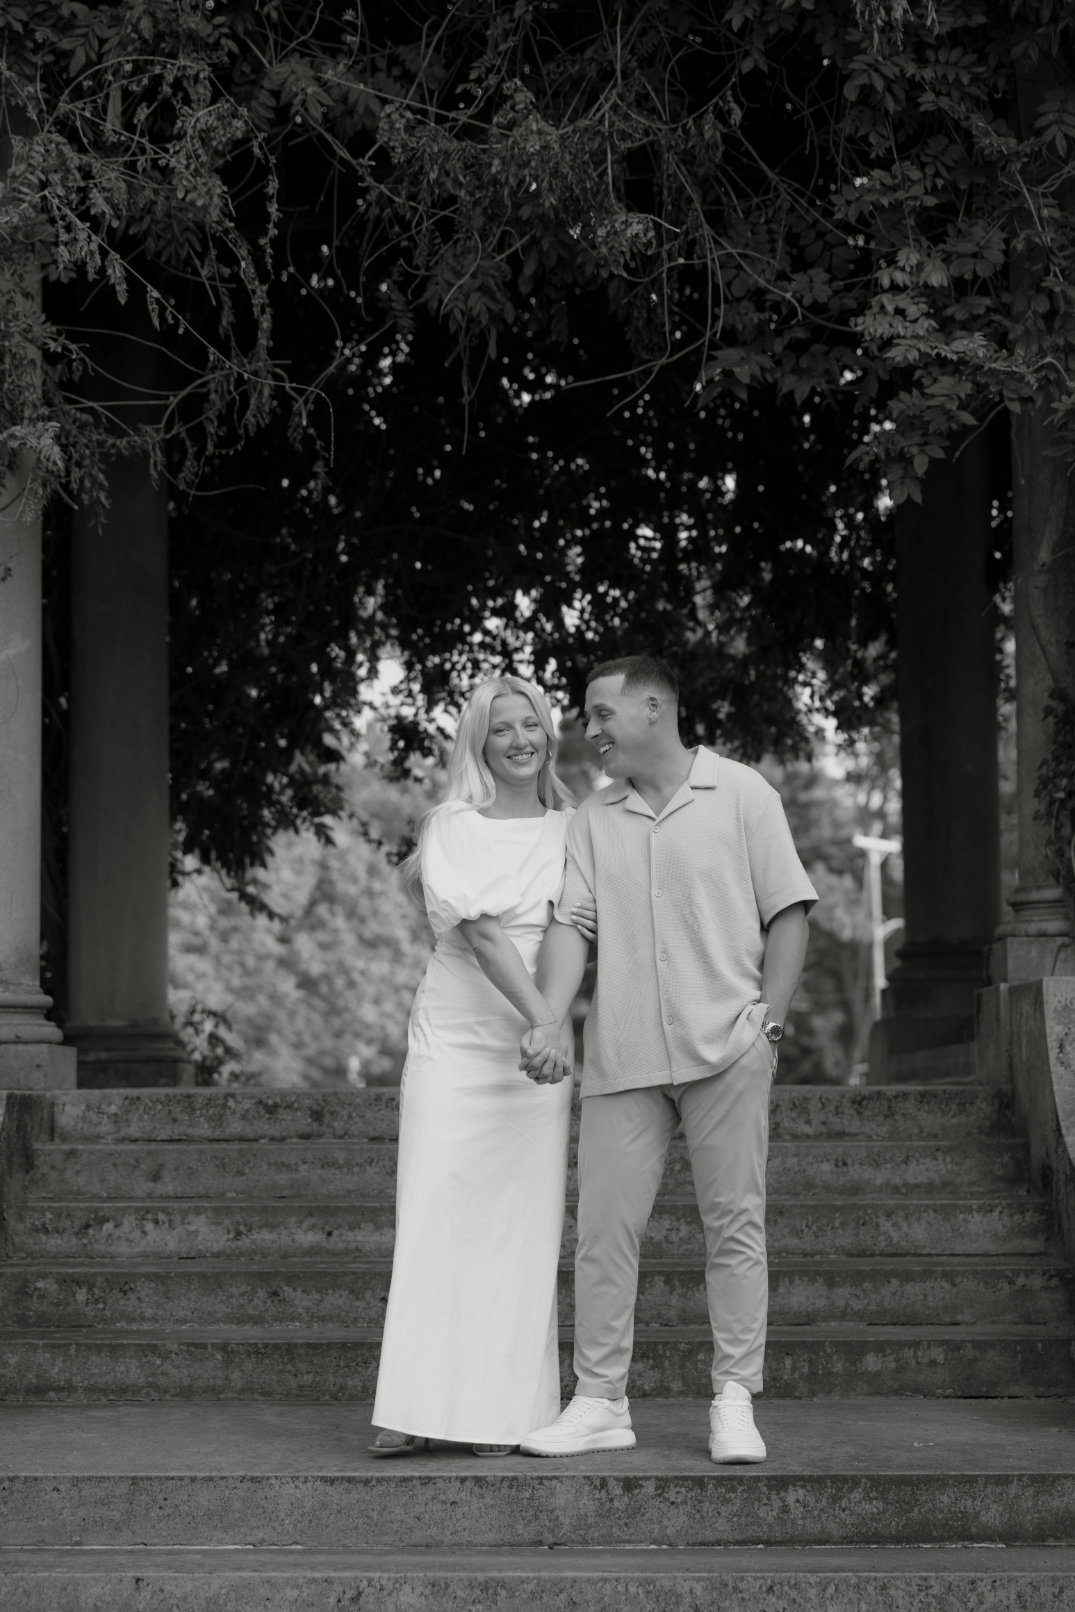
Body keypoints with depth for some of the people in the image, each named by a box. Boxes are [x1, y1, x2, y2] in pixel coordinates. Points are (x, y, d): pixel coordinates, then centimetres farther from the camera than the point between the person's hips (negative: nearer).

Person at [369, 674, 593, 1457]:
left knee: (522, 1227, -1)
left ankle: (504, 1410, 1)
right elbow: (482, 930, -13)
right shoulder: (454, 826, -1)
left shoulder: (573, 831, 10)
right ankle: (412, 1410, -8)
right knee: (436, 1215, -7)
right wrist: (545, 1016, -26)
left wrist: (602, 930, -1)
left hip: (536, 1043, 3)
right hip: (453, 1034, -3)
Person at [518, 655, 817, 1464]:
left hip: (726, 1052, -3)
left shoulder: (741, 793, 3)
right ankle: (600, 1403, 8)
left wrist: (768, 1020, -7)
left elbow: (788, 911, 2)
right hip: (622, 1056, 3)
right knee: (605, 1226, 1)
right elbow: (571, 923, 3)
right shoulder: (593, 820, 12)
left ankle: (735, 1403, 6)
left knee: (735, 1223, 0)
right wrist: (551, 1018, -13)